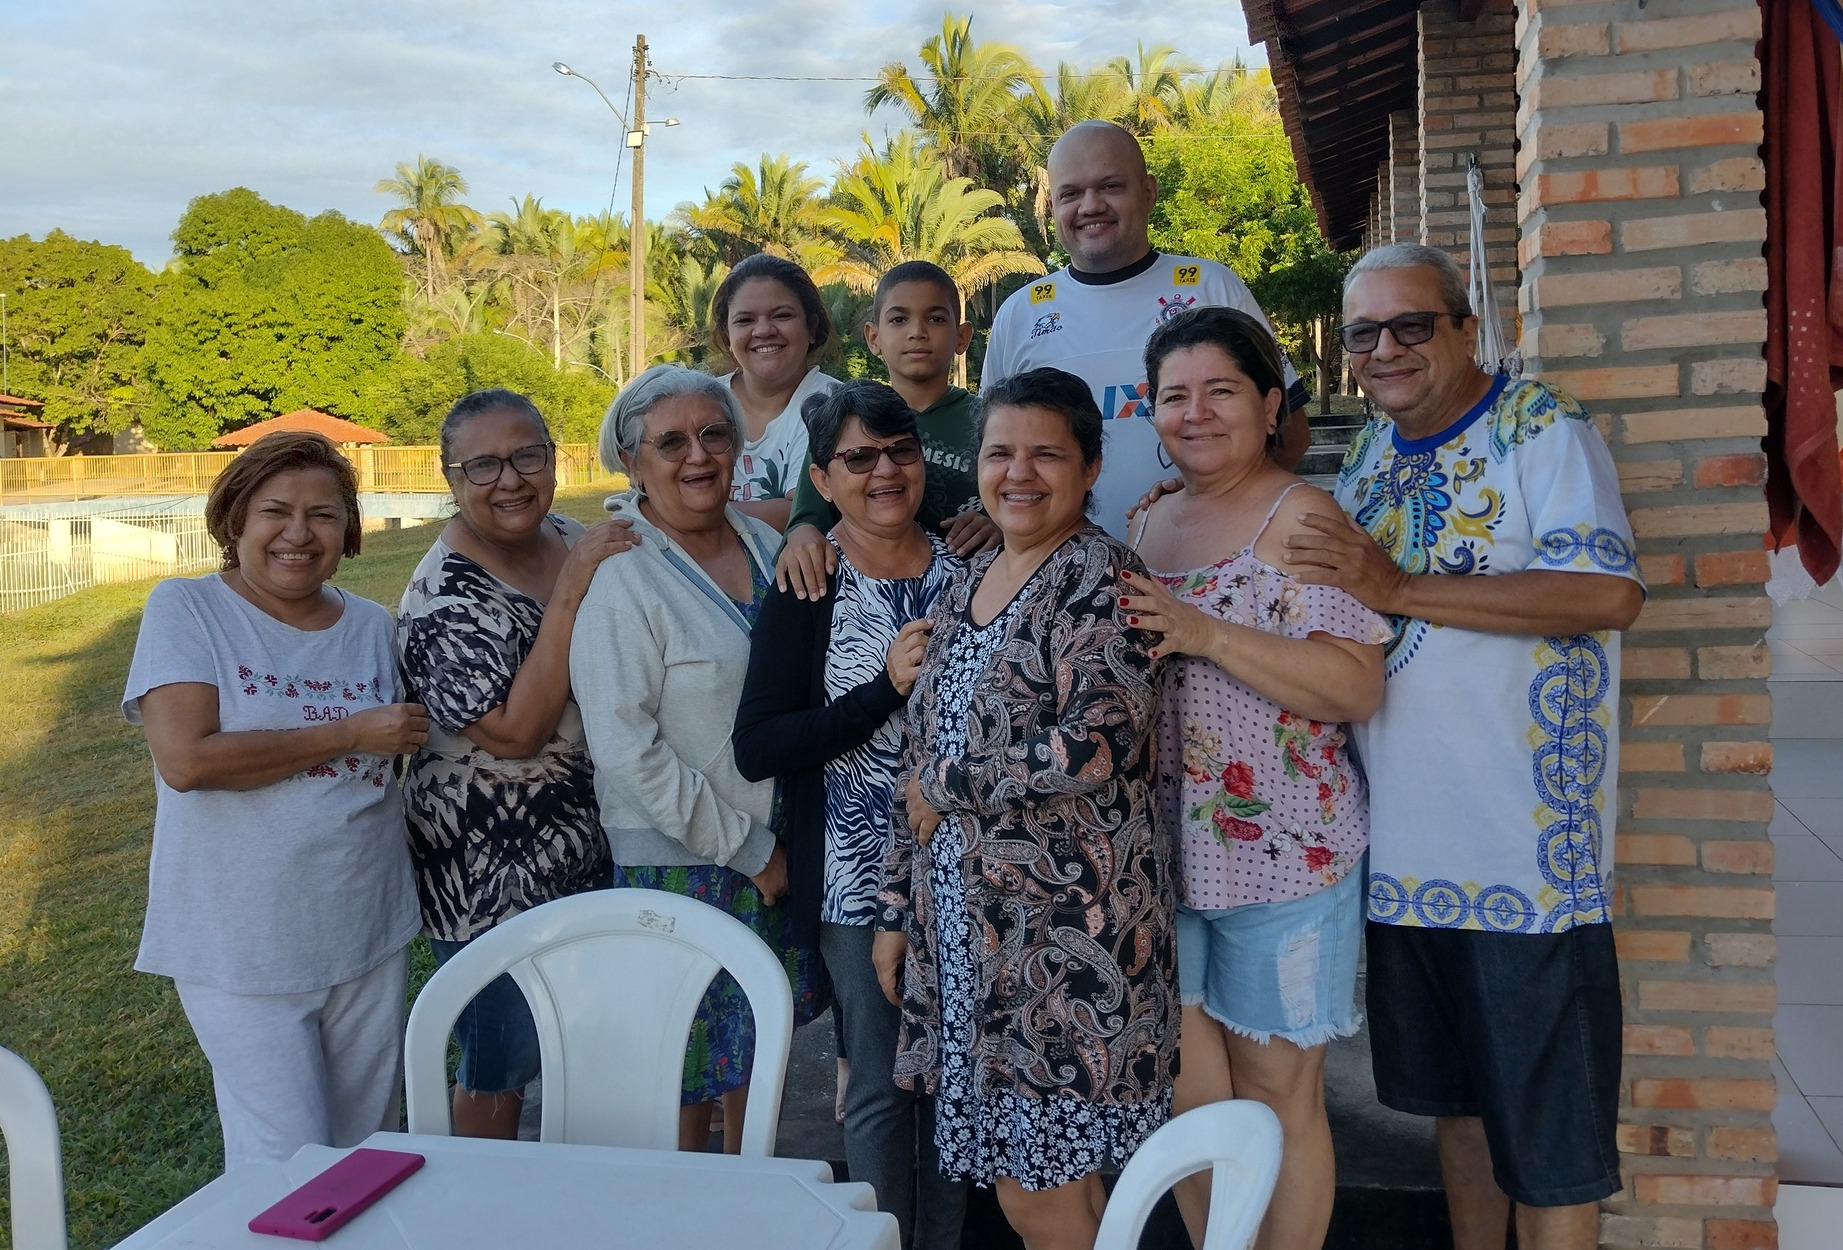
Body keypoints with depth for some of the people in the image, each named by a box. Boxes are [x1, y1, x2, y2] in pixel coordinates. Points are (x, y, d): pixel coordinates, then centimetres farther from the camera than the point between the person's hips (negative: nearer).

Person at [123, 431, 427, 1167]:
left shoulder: (371, 625, 6)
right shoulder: (186, 608, -6)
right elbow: (185, 759, -19)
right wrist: (351, 733, -16)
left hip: (368, 933, 5)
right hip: (245, 948, -4)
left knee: (369, 1155, 15)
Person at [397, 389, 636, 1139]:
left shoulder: (578, 542, 2)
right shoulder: (443, 598, -19)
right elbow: (516, 732, -27)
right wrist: (571, 590, -28)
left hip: (590, 849, 7)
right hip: (492, 876, -7)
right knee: (502, 1062, 9)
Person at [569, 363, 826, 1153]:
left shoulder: (768, 545, 6)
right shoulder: (617, 578, -15)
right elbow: (627, 752, -18)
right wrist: (746, 849, -15)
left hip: (780, 844, 6)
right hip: (679, 859, -6)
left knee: (760, 1034, 19)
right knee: (687, 1058, 5)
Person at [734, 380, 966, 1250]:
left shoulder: (967, 566, 2)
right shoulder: (806, 588, -8)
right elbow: (756, 750, -14)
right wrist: (887, 688, -22)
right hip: (860, 875, -3)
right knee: (882, 1085, 6)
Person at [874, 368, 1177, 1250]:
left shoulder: (1100, 576, -9)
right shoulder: (967, 585, 13)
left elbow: (1104, 740, -23)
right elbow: (921, 763, 16)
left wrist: (948, 783, -11)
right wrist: (897, 911, 14)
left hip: (1064, 933, -7)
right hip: (964, 919, 7)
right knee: (1048, 1179, 15)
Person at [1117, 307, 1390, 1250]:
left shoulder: (1301, 519, -9)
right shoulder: (1148, 524, 13)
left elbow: (1357, 688, -19)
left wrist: (1206, 633, -24)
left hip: (1282, 852, -6)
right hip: (1165, 849, 6)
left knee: (1276, 1091, 6)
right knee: (1186, 1085, 13)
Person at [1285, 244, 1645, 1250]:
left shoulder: (1541, 429, -8)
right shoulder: (1370, 451, 12)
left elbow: (1610, 594, -23)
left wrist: (1402, 588, -24)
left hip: (1525, 844, -6)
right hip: (1405, 843, 7)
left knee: (1544, 1125, 6)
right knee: (1455, 1097, 20)